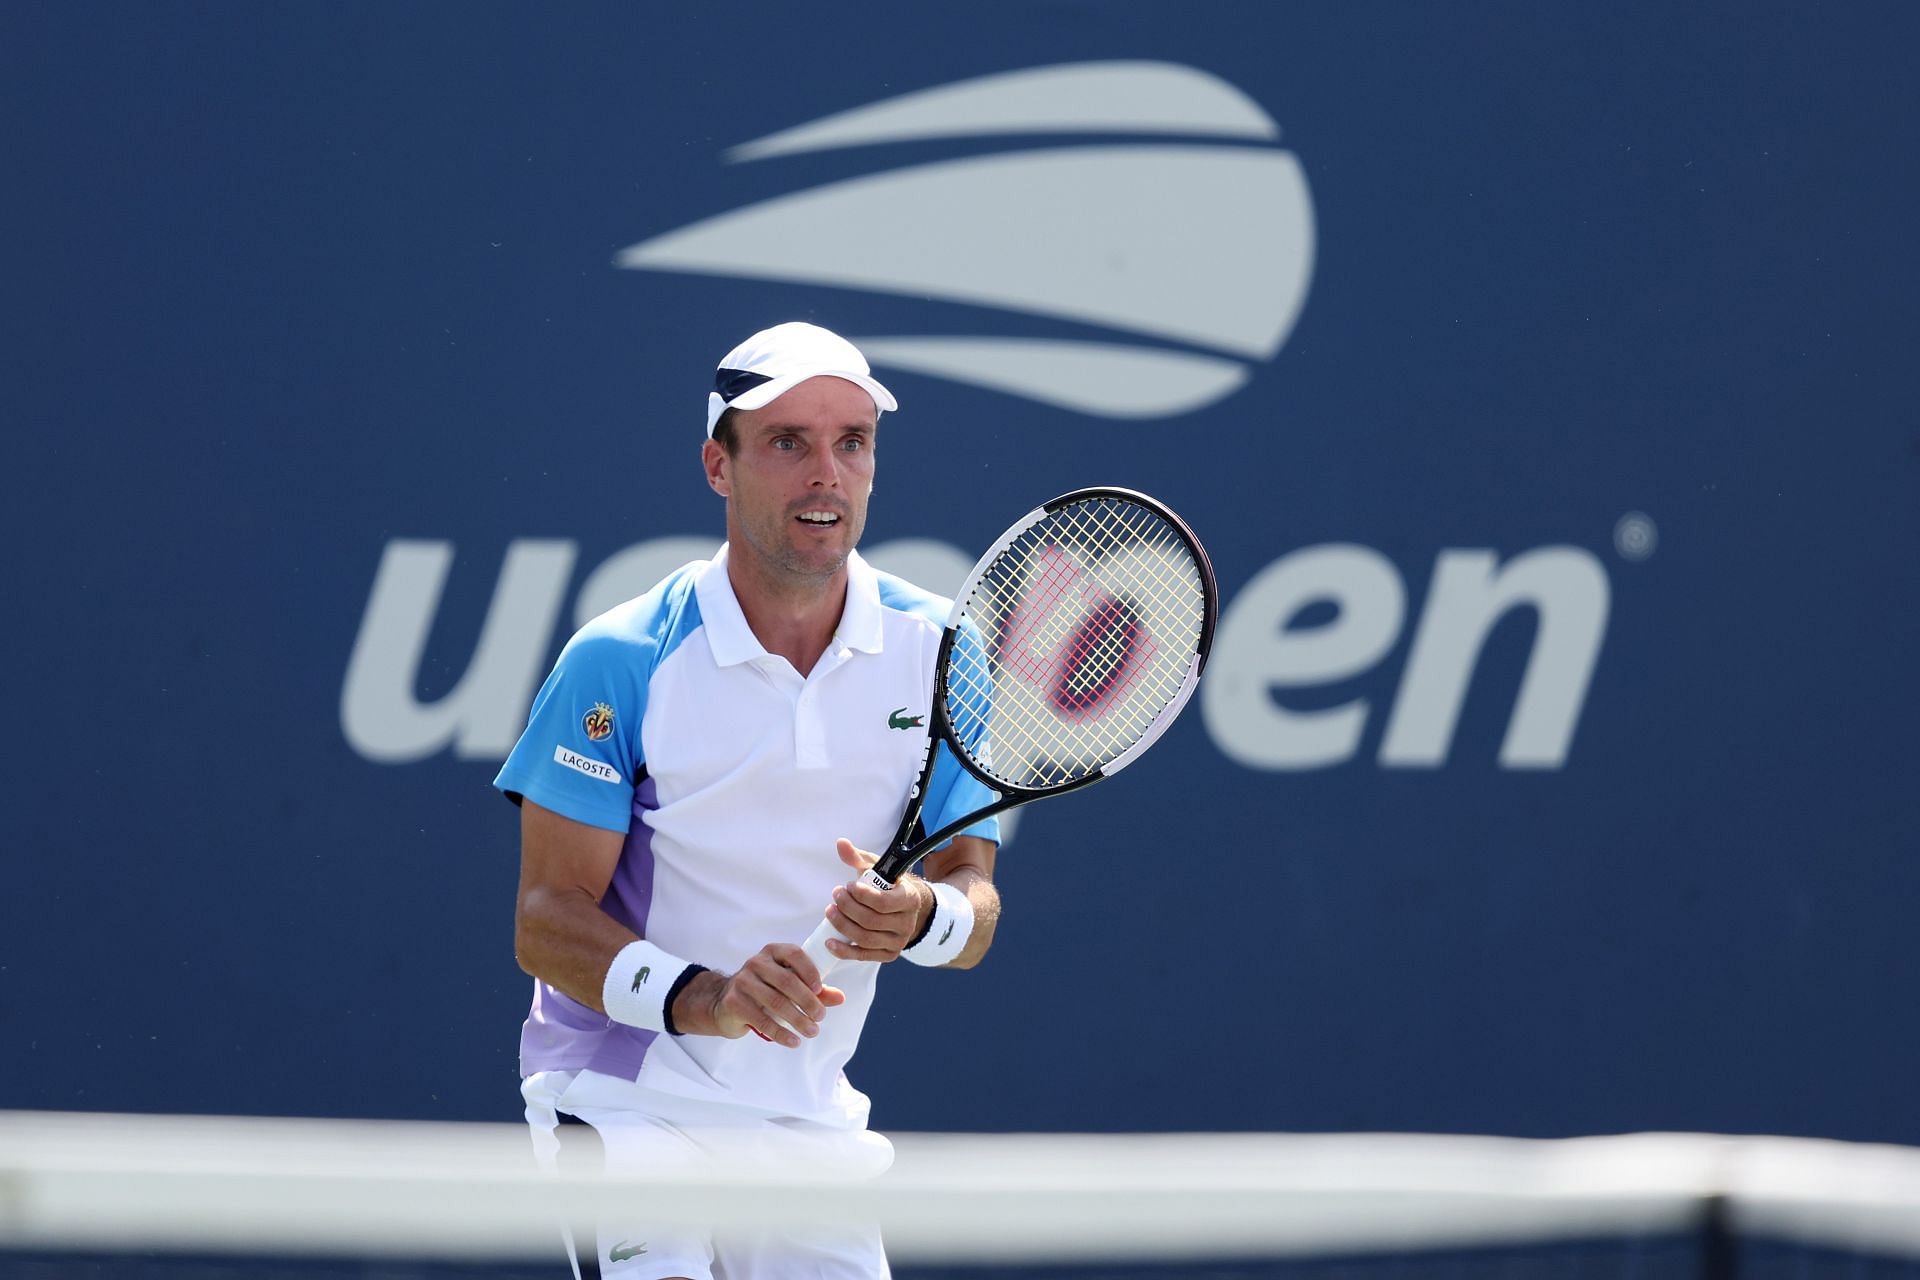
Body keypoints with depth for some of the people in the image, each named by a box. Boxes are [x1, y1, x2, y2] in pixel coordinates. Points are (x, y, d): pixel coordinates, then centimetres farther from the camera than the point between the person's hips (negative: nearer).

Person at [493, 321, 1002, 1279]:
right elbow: (546, 920, -11)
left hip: (807, 1122, 4)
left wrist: (920, 916, -22)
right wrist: (698, 998, -28)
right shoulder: (619, 661, -10)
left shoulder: (938, 651, 0)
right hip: (628, 1107, -4)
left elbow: (973, 896, 2)